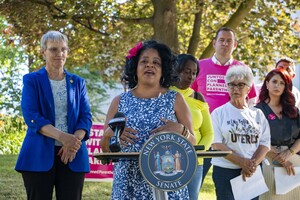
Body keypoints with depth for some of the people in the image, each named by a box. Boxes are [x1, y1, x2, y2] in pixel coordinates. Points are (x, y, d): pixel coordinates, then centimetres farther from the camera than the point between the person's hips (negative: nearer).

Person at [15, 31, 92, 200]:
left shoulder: (78, 83, 14)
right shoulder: (32, 81, 4)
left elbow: (86, 117, 6)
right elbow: (31, 116, -8)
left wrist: (74, 142, -15)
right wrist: (62, 137, -21)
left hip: (73, 155, 3)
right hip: (39, 155, -2)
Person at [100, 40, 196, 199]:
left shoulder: (175, 100, 8)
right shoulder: (120, 102, 11)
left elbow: (192, 142, 8)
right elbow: (105, 149, 11)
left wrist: (180, 130, -13)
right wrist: (110, 134, -10)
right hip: (128, 185, 1)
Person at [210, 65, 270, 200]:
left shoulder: (257, 114, 11)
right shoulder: (219, 113, 2)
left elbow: (265, 143, 5)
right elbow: (216, 144, -6)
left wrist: (252, 165, -12)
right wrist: (243, 162, -16)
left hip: (252, 172, 3)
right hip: (225, 171, -3)